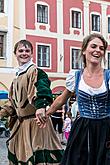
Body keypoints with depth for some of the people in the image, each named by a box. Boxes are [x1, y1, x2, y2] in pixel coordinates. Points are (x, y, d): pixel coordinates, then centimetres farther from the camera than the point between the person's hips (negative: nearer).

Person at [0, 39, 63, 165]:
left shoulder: (35, 71, -12)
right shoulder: (17, 76, 14)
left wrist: (41, 106, -50)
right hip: (20, 124, 8)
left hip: (35, 122, -8)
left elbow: (42, 88, -32)